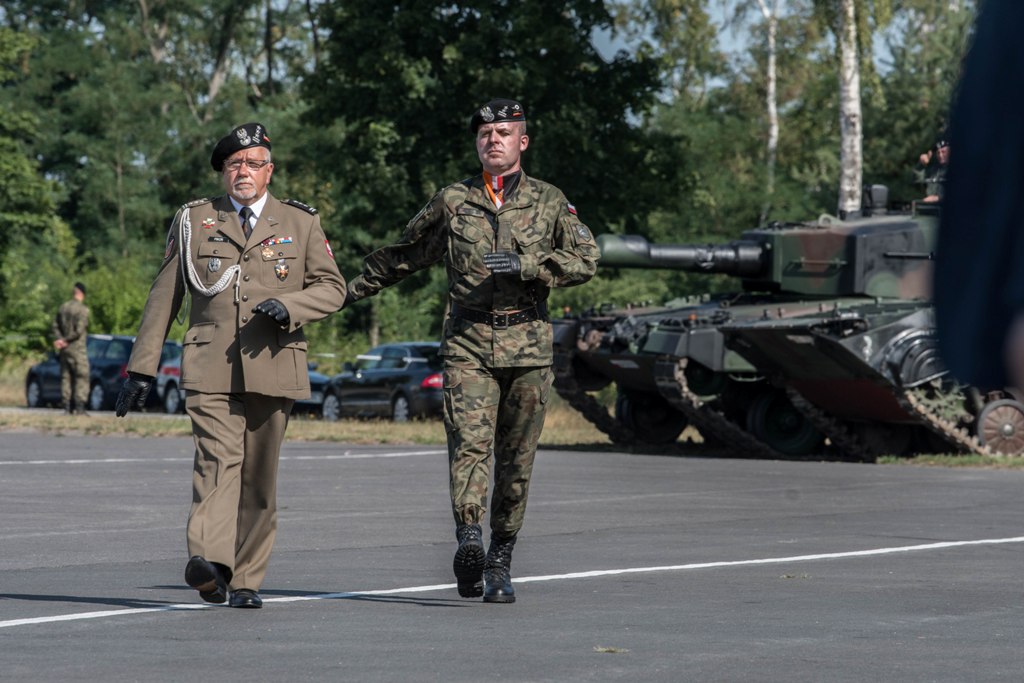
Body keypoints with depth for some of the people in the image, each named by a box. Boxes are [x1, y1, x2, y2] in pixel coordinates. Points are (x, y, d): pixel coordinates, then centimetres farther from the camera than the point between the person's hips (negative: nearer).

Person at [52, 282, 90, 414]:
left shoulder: (63, 307, 7)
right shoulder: (83, 309, -13)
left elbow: (56, 325, 6)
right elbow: (79, 330, -18)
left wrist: (59, 339, -6)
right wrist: (66, 340, -8)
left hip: (65, 349, 6)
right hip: (78, 349, -6)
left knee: (66, 377, 10)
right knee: (82, 378, -3)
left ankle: (67, 406, 8)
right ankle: (79, 407, -11)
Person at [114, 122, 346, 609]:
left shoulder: (300, 222, 13)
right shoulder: (193, 222, 14)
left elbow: (332, 287, 11)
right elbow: (162, 298, 15)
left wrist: (288, 307, -10)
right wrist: (141, 368, 11)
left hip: (272, 367, 1)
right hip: (210, 368, -1)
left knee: (258, 474, 5)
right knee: (218, 459, -20)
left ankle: (246, 579, 13)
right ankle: (209, 561, -35)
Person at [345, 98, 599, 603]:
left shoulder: (549, 202, 9)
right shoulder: (451, 202, 11)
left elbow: (585, 260, 0)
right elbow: (402, 254, 22)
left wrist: (524, 264, -14)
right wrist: (351, 289, 26)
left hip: (527, 342, 0)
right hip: (468, 340, 0)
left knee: (516, 458, 4)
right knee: (469, 440, -19)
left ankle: (500, 562, 12)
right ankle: (468, 541, -32)